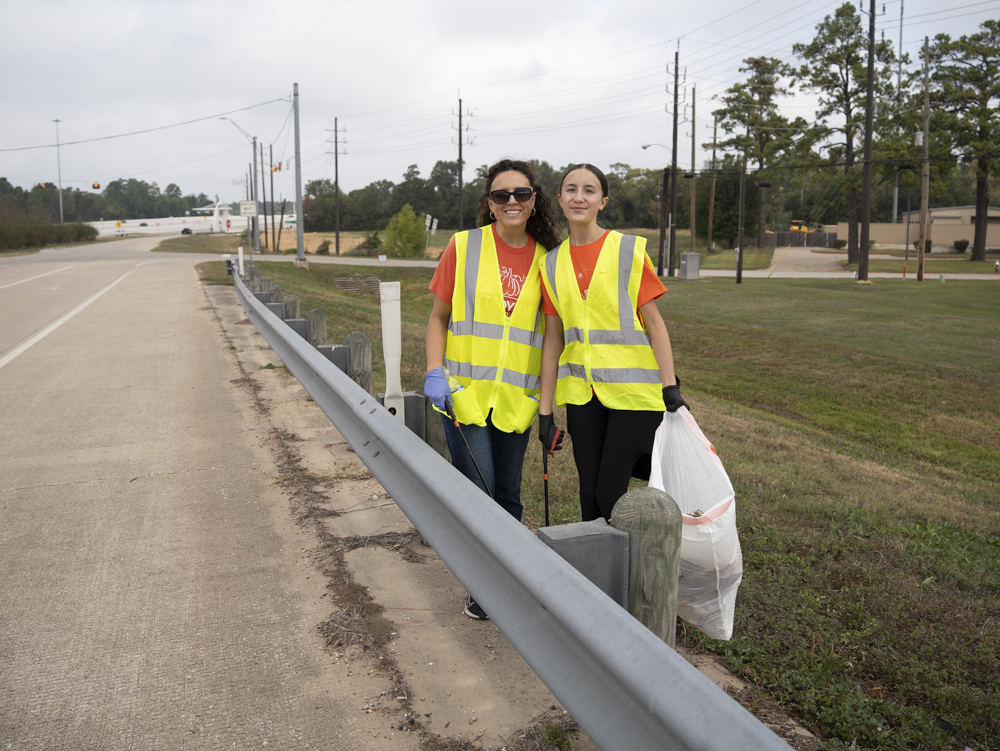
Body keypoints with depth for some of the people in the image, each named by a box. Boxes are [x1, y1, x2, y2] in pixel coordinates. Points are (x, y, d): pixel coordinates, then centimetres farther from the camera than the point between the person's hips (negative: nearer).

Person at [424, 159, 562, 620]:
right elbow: (438, 318, 4)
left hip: (515, 399, 2)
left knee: (508, 497, 11)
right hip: (464, 392, -2)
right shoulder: (463, 247, -2)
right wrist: (435, 373, -10)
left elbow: (548, 331, 10)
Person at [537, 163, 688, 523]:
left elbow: (654, 322, -4)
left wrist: (670, 385, -13)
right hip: (582, 392, 4)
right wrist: (545, 409, 8)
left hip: (632, 387, -4)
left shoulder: (628, 250, -4)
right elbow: (553, 339, 8)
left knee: (610, 494, -5)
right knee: (589, 494, 8)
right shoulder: (552, 263, 6)